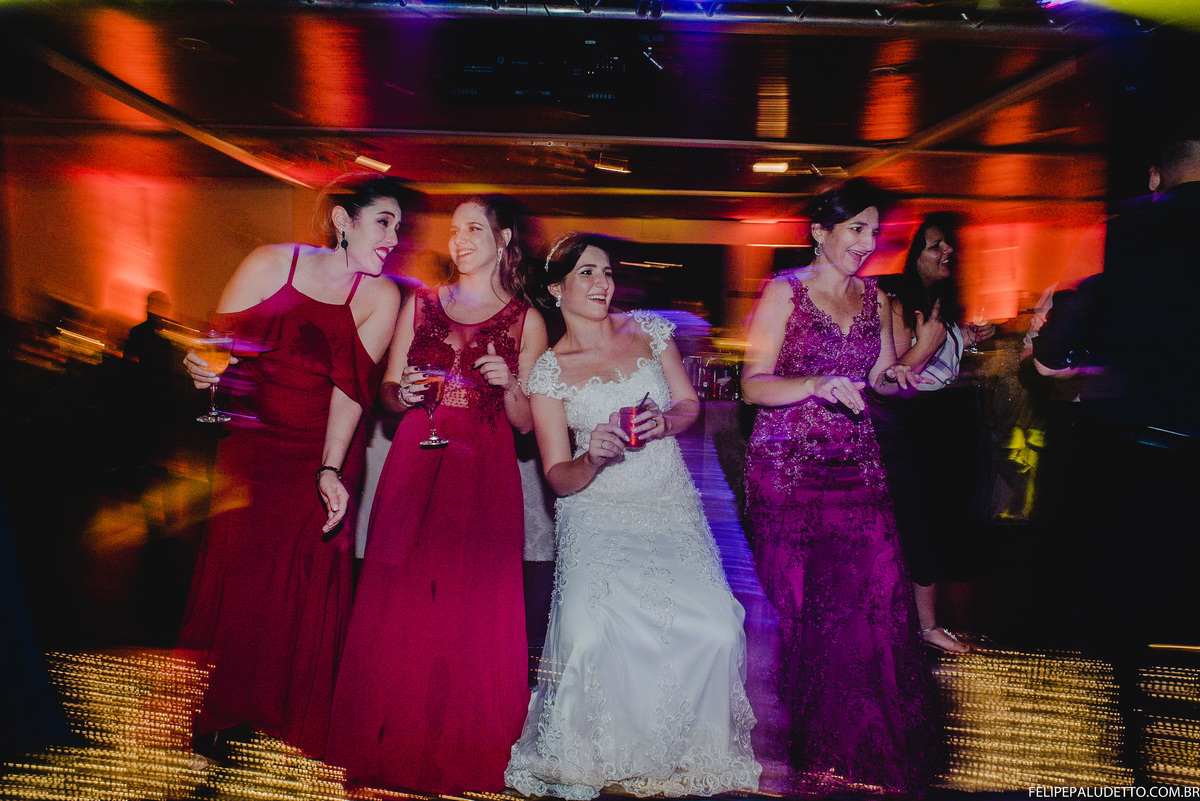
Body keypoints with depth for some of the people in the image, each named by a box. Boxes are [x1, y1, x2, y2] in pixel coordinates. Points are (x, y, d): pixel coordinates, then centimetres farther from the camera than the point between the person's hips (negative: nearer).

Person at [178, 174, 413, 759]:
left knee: (307, 595, -3)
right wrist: (203, 369, -24)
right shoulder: (271, 264, -2)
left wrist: (330, 470, -17)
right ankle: (219, 723, 20)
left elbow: (354, 386, -9)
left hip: (323, 459, 0)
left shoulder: (380, 297, -3)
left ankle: (295, 730, 14)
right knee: (234, 575, 1)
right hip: (249, 446, 1)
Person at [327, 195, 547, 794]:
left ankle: (468, 758, 13)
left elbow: (527, 422, 6)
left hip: (484, 478, -2)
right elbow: (387, 393, 14)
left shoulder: (525, 321, 7)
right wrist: (403, 394, -7)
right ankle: (396, 751, 15)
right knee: (399, 610, 0)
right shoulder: (419, 304, 13)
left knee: (475, 615, -3)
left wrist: (509, 386, -13)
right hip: (414, 469, 2)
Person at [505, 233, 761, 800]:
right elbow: (558, 477, -1)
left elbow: (690, 403, 14)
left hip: (671, 507, 2)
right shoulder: (549, 369, 1)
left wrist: (663, 422, -9)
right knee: (594, 634, -29)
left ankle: (690, 753, 4)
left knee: (714, 627, -21)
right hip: (597, 516, -2)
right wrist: (592, 459, -23)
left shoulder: (648, 330, 9)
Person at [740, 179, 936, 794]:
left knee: (873, 594, -3)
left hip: (855, 466, 5)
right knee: (800, 601, -1)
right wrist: (818, 386, -23)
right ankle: (810, 748, 14)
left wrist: (915, 362, -3)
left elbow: (882, 378, 18)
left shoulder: (874, 298, 13)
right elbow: (753, 385, -8)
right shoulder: (784, 291, -3)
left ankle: (867, 743, 13)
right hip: (788, 467, -4)